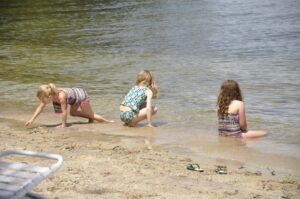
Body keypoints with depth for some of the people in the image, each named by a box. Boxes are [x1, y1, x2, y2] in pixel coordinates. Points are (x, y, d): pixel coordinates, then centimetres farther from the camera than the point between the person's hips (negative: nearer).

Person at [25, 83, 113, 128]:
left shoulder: (61, 96, -40)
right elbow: (40, 107, -9)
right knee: (73, 113, 25)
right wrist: (32, 119, -15)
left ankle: (108, 121, 26)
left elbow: (64, 112, -32)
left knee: (91, 116, 8)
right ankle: (91, 119, 38)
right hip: (75, 94, 8)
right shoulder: (49, 95, -18)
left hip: (81, 95, -8)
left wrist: (63, 125, -23)